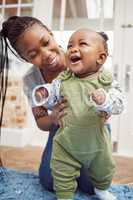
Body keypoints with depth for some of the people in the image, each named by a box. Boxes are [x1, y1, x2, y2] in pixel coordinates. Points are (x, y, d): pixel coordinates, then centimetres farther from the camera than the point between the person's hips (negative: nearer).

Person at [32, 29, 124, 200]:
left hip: (97, 140, 1)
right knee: (62, 174, 10)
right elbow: (52, 99, 2)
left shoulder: (104, 80, -12)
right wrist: (43, 96, -19)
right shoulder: (63, 80, -8)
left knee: (104, 171, 23)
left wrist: (104, 101, -37)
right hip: (66, 141, 0)